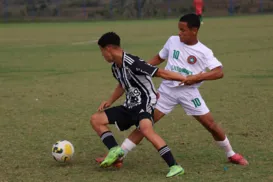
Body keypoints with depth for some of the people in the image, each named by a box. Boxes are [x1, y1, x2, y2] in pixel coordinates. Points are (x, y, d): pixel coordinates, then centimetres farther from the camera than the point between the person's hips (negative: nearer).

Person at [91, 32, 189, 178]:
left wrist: (187, 79, -25)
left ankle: (174, 166, -37)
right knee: (95, 119, 5)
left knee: (145, 129, -39)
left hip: (145, 103, -10)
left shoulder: (132, 63, -22)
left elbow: (160, 73, -23)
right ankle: (115, 150, -8)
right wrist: (109, 101, 19)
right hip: (130, 106, 10)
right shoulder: (115, 67, 7)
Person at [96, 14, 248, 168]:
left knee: (211, 125, 1)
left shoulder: (204, 52, -8)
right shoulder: (173, 41, 2)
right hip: (167, 90, 2)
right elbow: (159, 58, 16)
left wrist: (197, 77, -27)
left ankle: (231, 154, 24)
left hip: (189, 92, -2)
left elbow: (219, 72, -16)